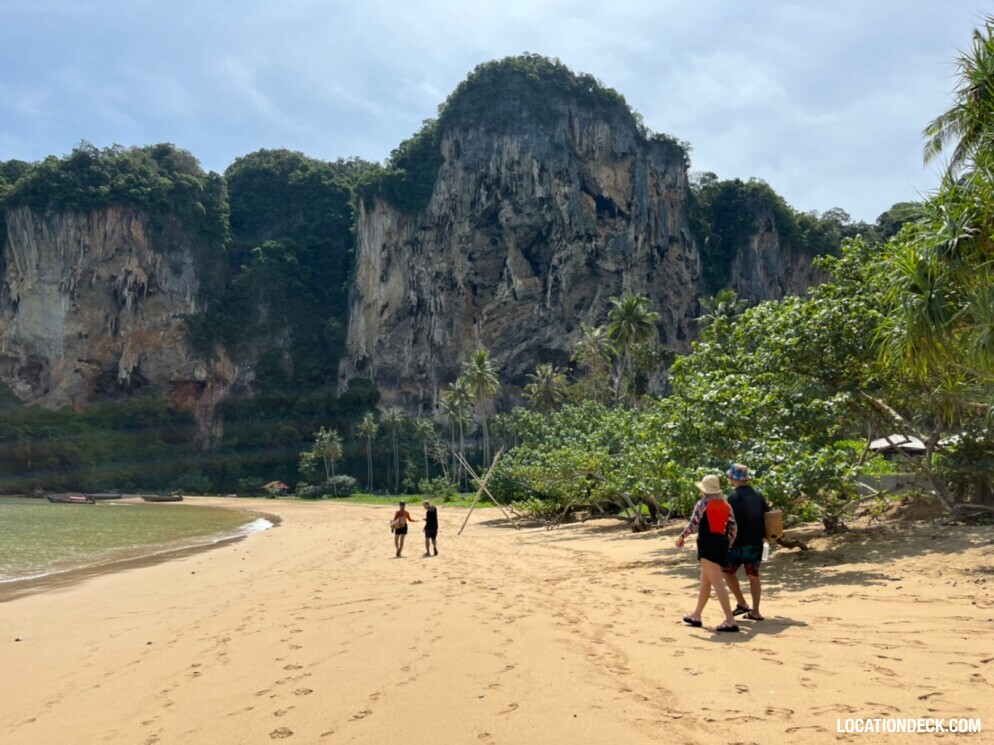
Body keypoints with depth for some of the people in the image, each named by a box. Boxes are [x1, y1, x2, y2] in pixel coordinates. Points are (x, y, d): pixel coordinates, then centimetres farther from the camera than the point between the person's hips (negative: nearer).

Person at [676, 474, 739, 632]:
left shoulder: (702, 504, -7)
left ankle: (730, 620, -15)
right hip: (721, 545, 8)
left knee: (717, 583, -9)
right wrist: (727, 544, 18)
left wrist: (681, 537, 7)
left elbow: (693, 524, -8)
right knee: (705, 582, 19)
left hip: (708, 545, -8)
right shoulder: (726, 506, 11)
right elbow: (733, 527, 8)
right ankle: (696, 616, 29)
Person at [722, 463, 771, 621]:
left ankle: (742, 604, 4)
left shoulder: (734, 496, -13)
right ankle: (755, 612, 12)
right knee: (753, 575, 10)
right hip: (756, 543, 6)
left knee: (728, 571, 8)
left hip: (739, 542, -6)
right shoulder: (757, 495, 7)